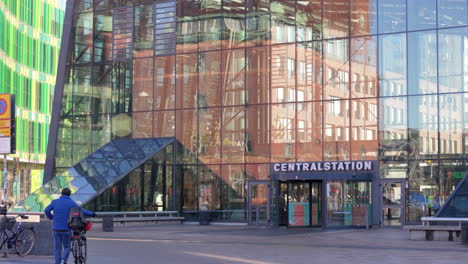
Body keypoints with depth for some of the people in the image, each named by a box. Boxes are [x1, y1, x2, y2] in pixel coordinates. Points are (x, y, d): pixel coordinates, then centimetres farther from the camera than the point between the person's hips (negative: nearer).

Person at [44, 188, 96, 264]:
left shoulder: (55, 202, 3)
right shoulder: (71, 203, -3)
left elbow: (46, 210, -6)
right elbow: (82, 211, -4)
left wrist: (51, 218, 12)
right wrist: (92, 214, 10)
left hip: (56, 229, 2)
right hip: (66, 229, -2)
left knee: (57, 248, 11)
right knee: (67, 247, 11)